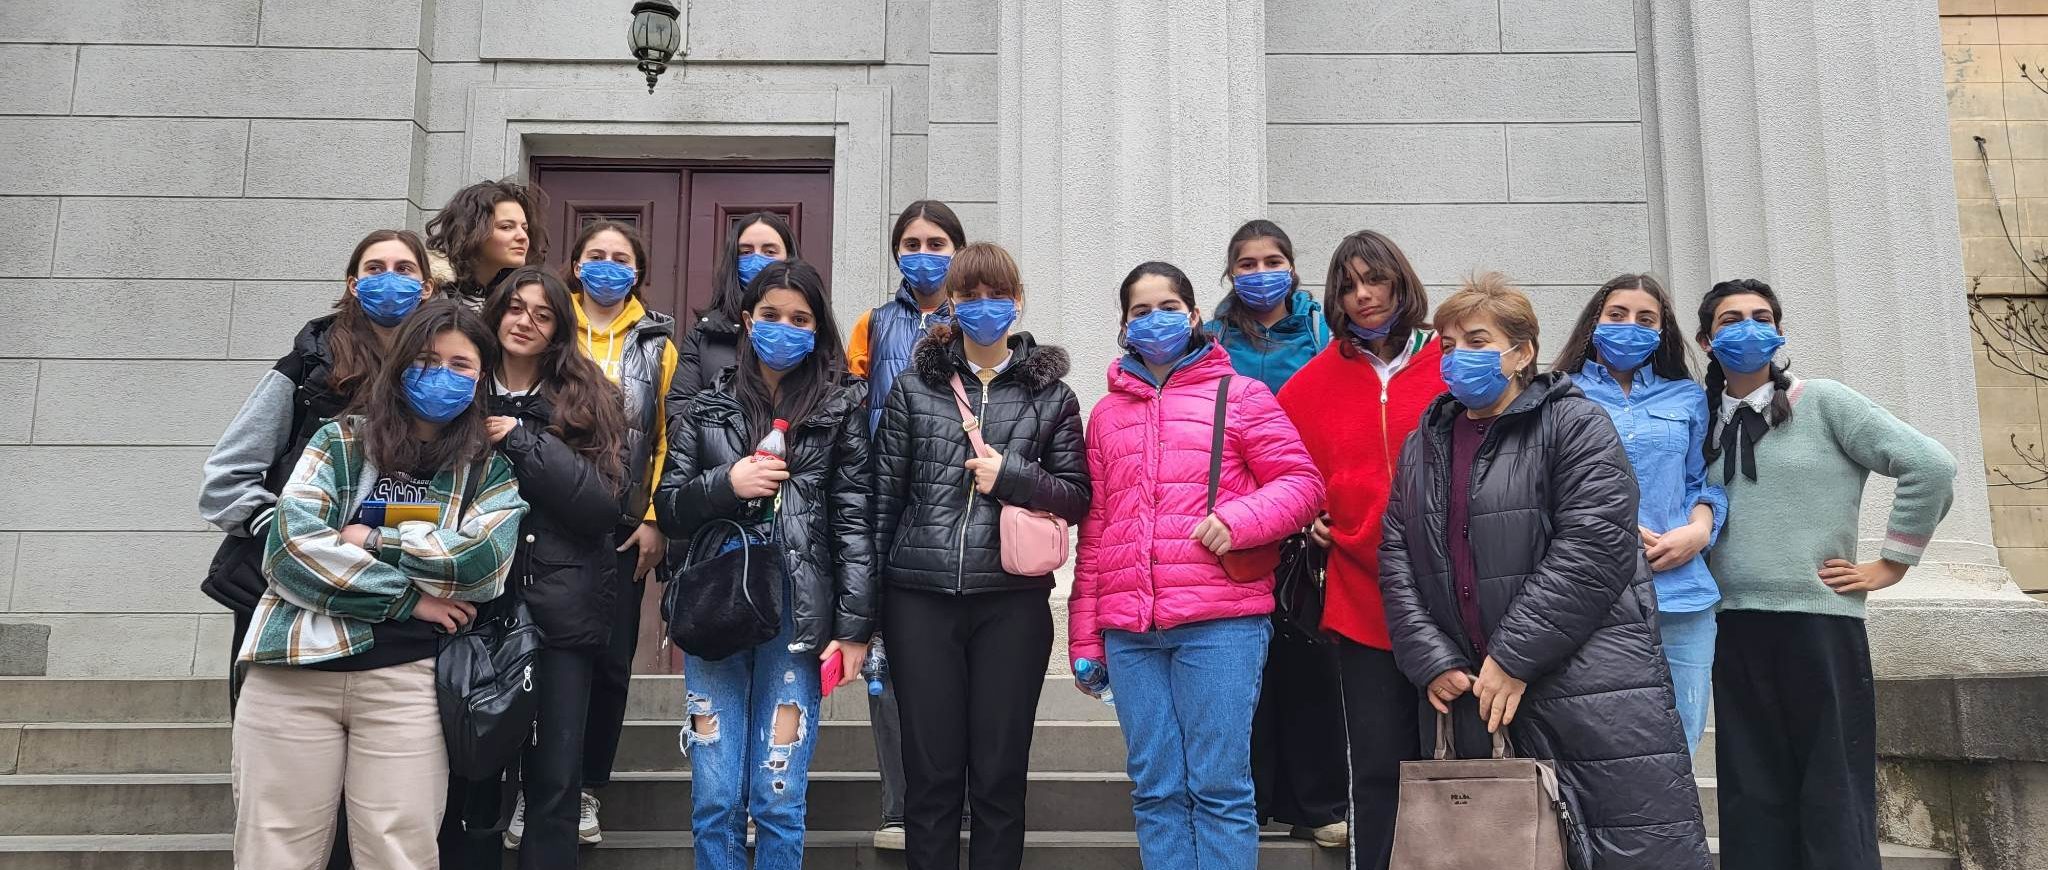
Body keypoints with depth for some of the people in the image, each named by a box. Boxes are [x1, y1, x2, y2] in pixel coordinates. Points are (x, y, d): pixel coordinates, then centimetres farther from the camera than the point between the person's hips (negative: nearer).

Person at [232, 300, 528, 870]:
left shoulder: (492, 464, 9)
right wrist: (407, 599, -9)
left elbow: (484, 564, -8)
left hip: (406, 679, 0)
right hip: (297, 670, 0)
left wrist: (370, 539, -8)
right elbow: (291, 546, -7)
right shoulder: (341, 442, 8)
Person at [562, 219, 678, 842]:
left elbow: (669, 436, 3)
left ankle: (587, 787, 17)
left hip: (624, 526, 0)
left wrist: (655, 518, -5)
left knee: (613, 660, 4)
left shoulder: (656, 343, 8)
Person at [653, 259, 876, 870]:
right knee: (714, 802, 5)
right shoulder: (709, 408, 11)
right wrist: (726, 484, -9)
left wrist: (854, 625, -7)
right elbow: (668, 508, 11)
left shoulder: (842, 407, 4)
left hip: (797, 618, -2)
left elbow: (855, 520, -1)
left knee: (779, 802, 2)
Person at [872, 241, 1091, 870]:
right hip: (921, 598, 0)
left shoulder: (1051, 395, 8)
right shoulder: (914, 389, 8)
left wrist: (1013, 476, -12)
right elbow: (884, 495, 6)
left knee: (1000, 774, 6)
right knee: (930, 772, 6)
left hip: (1013, 600, 0)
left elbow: (1077, 497, 7)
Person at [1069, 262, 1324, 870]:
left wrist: (1237, 518, -15)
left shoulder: (1239, 395, 7)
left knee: (1219, 786, -2)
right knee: (1156, 790, 8)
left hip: (1220, 621, -4)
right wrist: (1084, 636, 14)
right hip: (1129, 630, 4)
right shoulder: (1107, 413, 19)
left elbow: (1301, 481, 3)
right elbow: (1094, 529, 18)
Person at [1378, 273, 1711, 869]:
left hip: (1596, 692, -5)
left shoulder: (1575, 424, -1)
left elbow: (1594, 545, -13)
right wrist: (1431, 661, -4)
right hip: (1473, 692, 5)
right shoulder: (1424, 444, 16)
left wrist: (1514, 658, -16)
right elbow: (1396, 557, 9)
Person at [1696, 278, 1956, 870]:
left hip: (1818, 622, -4)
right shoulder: (1705, 423, 11)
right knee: (1752, 799, 8)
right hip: (1734, 630, 4)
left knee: (1834, 796, 0)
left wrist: (1889, 565, -5)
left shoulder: (1822, 402, -1)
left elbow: (1930, 467, -8)